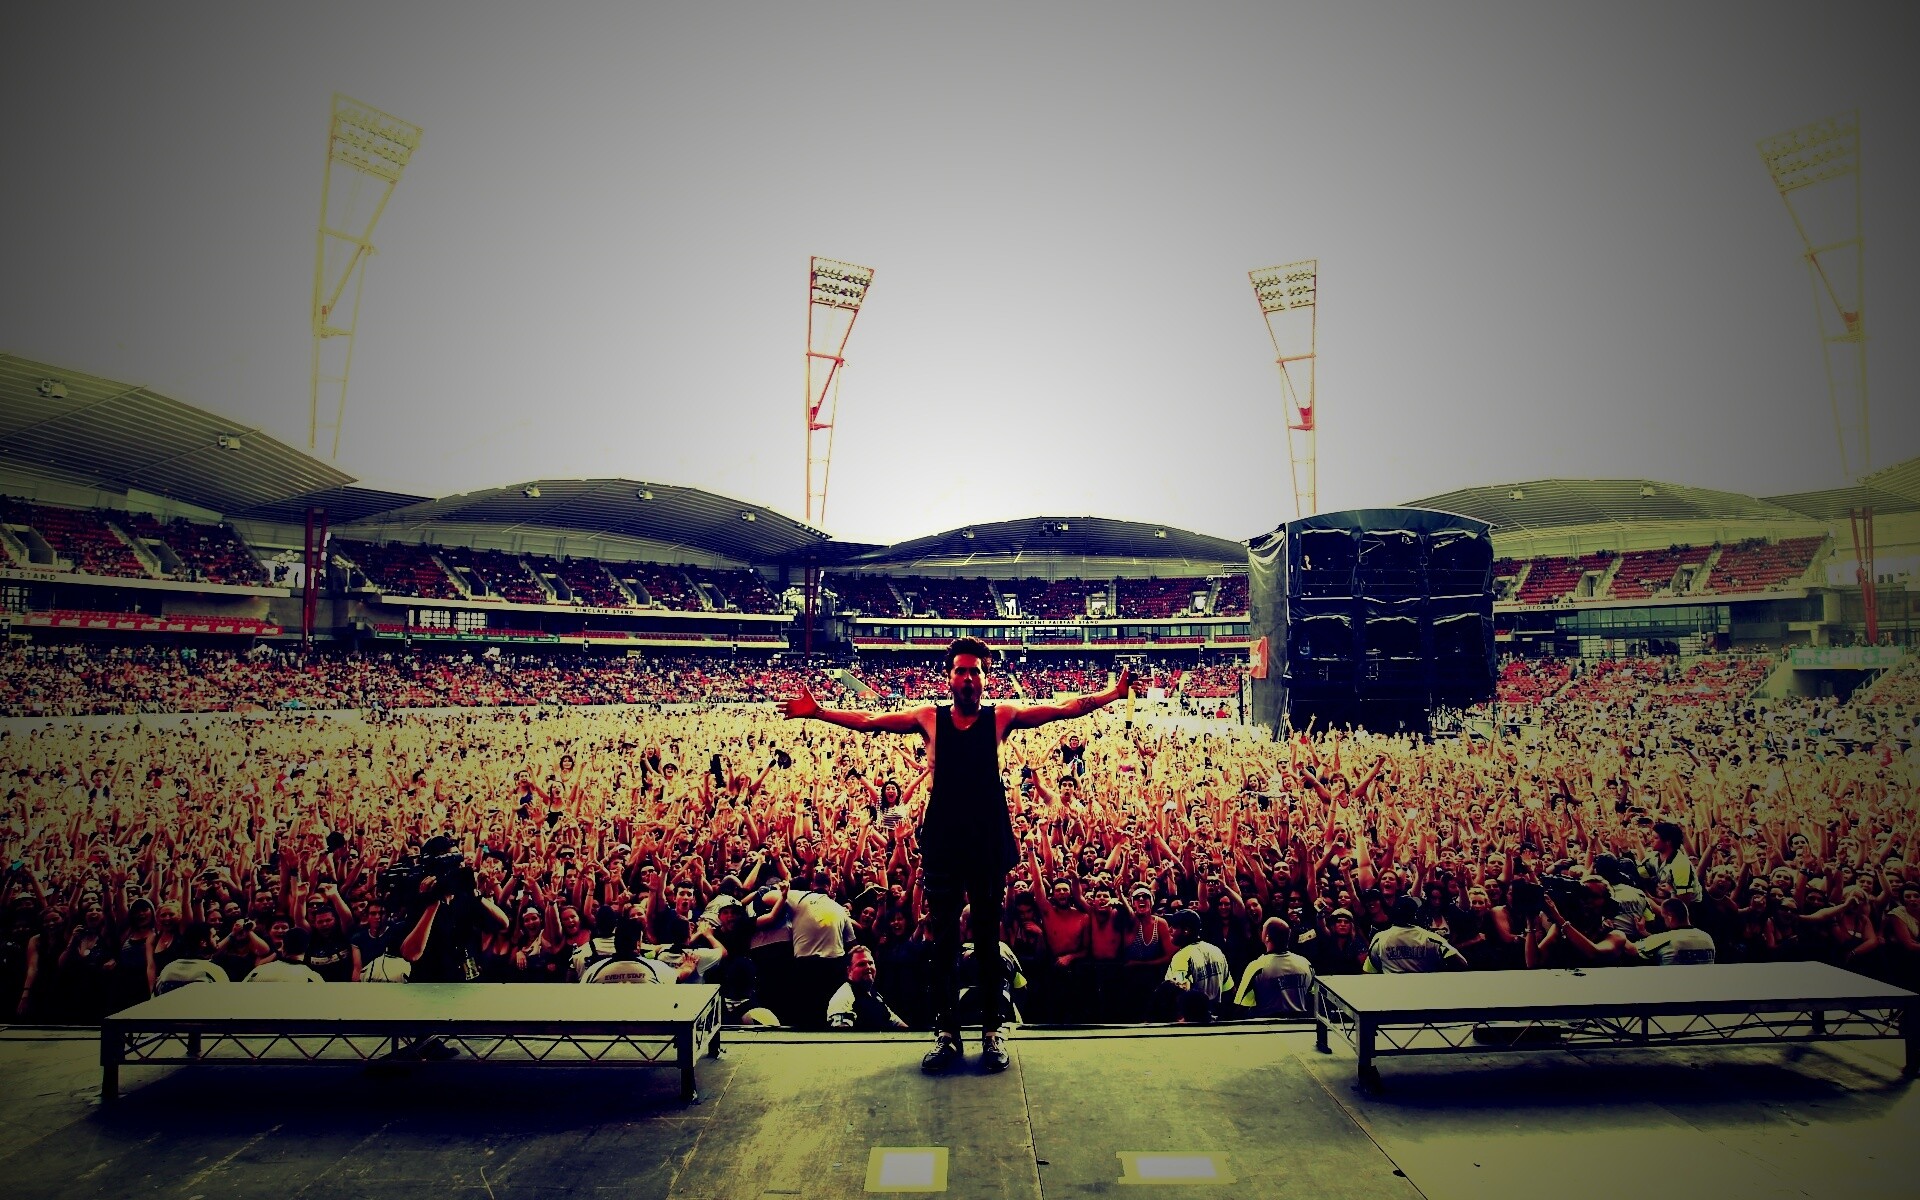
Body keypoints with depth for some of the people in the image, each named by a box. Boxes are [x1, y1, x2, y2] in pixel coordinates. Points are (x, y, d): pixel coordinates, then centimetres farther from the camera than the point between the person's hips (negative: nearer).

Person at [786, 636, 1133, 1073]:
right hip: (942, 844, 0)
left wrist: (1112, 694, -7)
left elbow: (1065, 708, 0)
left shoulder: (1001, 715, 3)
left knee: (989, 938, 9)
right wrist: (817, 712, 1)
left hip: (990, 844, 0)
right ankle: (947, 1032, 18)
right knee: (944, 940, 7)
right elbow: (868, 721, 5)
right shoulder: (930, 717, 4)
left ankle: (993, 1030, 21)